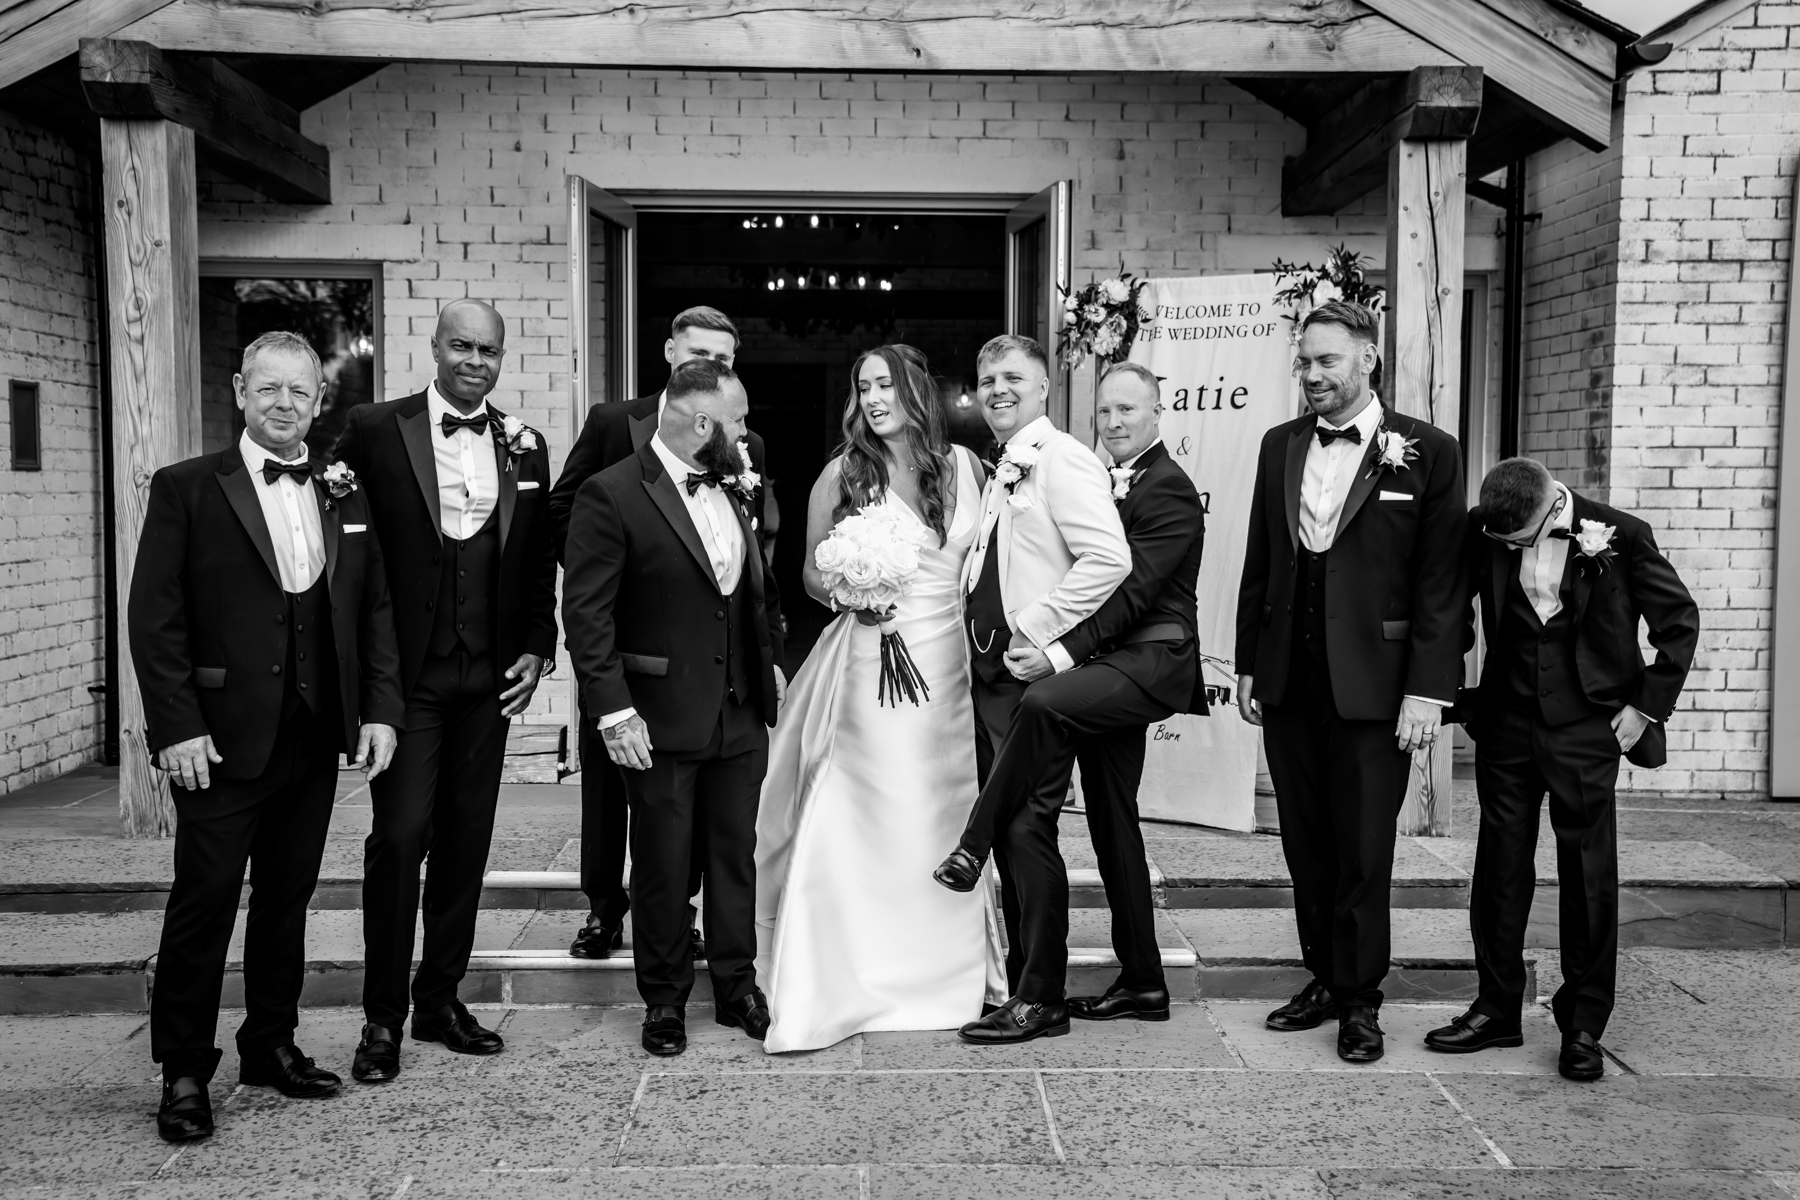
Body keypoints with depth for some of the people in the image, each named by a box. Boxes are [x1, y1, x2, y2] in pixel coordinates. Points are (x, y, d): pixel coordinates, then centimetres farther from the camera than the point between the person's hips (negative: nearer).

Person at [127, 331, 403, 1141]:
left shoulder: (346, 496, 10)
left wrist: (380, 708, 1)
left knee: (287, 899, 14)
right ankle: (184, 1072, 15)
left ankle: (271, 1046, 28)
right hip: (222, 739, -4)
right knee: (204, 902, 2)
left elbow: (375, 609, 10)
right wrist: (177, 725, -13)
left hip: (315, 739, 4)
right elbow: (154, 617, -7)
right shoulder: (185, 489, -3)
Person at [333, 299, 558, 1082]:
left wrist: (536, 649, 5)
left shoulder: (523, 447, 9)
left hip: (489, 677, 4)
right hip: (406, 672, -4)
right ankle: (383, 1017, 9)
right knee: (400, 835, -5)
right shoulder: (375, 431, -2)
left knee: (466, 839, 10)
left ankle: (441, 998, 23)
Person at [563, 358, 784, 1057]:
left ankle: (737, 985, 29)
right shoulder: (612, 495, -12)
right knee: (662, 864, 7)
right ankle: (664, 999, 23)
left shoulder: (734, 488, 8)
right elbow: (585, 612, -14)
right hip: (662, 720, -5)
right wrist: (613, 710, -18)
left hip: (741, 712, 6)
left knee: (736, 856, 14)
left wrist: (770, 661, 12)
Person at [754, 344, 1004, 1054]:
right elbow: (813, 575, 6)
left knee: (943, 821, 10)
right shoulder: (843, 473, 0)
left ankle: (948, 976, 27)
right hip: (869, 664, -3)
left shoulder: (962, 465, 7)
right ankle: (839, 985, 8)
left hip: (949, 663, 3)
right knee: (861, 823, -3)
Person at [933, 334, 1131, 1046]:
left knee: (1027, 831, -6)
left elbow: (1108, 559, -23)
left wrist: (1038, 630, -21)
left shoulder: (1061, 460, -11)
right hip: (992, 673, 9)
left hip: (1033, 675, -9)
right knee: (1008, 833, 13)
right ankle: (1020, 981, 24)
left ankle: (1040, 1001, 4)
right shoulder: (1002, 472, 18)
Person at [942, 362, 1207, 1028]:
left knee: (1044, 703, -33)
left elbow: (1135, 585, -17)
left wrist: (1066, 651, -22)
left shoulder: (1170, 489, -7)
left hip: (1151, 661, -9)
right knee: (1113, 826, 10)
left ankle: (975, 847, -19)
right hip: (1111, 669, 9)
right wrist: (1064, 650, 5)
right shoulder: (1107, 484, 19)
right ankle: (1141, 983, 19)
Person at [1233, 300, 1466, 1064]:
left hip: (1371, 685, -4)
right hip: (1288, 684, 5)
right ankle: (1324, 980, 27)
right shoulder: (1280, 446, 11)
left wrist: (1428, 688, -11)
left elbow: (1441, 580, -6)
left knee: (1362, 851, 3)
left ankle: (1360, 999, 18)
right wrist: (1248, 664, 11)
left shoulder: (1426, 453, -3)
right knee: (1305, 848, 12)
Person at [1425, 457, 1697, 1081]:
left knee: (1588, 876, 3)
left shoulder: (1621, 535, -8)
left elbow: (1680, 621, 1)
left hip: (1586, 728, -2)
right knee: (1500, 866, 7)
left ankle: (1584, 1026, 16)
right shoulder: (1485, 532, -2)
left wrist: (1648, 705, -1)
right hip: (1507, 725, 3)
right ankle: (1496, 1010, 20)